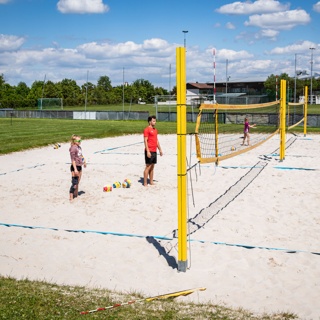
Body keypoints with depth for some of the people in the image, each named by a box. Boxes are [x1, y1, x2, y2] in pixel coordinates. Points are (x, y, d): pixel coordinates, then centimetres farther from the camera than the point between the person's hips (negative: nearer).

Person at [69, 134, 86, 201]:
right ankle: (71, 198, -7)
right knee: (74, 183, -10)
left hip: (79, 166, 9)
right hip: (75, 166, -9)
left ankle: (76, 195, 26)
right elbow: (73, 159, -20)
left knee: (77, 183, 16)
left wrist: (84, 162, 34)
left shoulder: (79, 147, 9)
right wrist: (75, 169, -24)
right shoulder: (73, 148, -17)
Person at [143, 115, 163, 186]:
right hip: (149, 151, -8)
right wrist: (147, 151, -21)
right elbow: (145, 141, -15)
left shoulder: (155, 130, 17)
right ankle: (145, 183, -3)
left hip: (154, 151, 8)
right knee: (148, 167, -7)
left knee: (152, 167, 11)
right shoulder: (147, 130, -9)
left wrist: (160, 149, 19)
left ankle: (151, 182, 17)